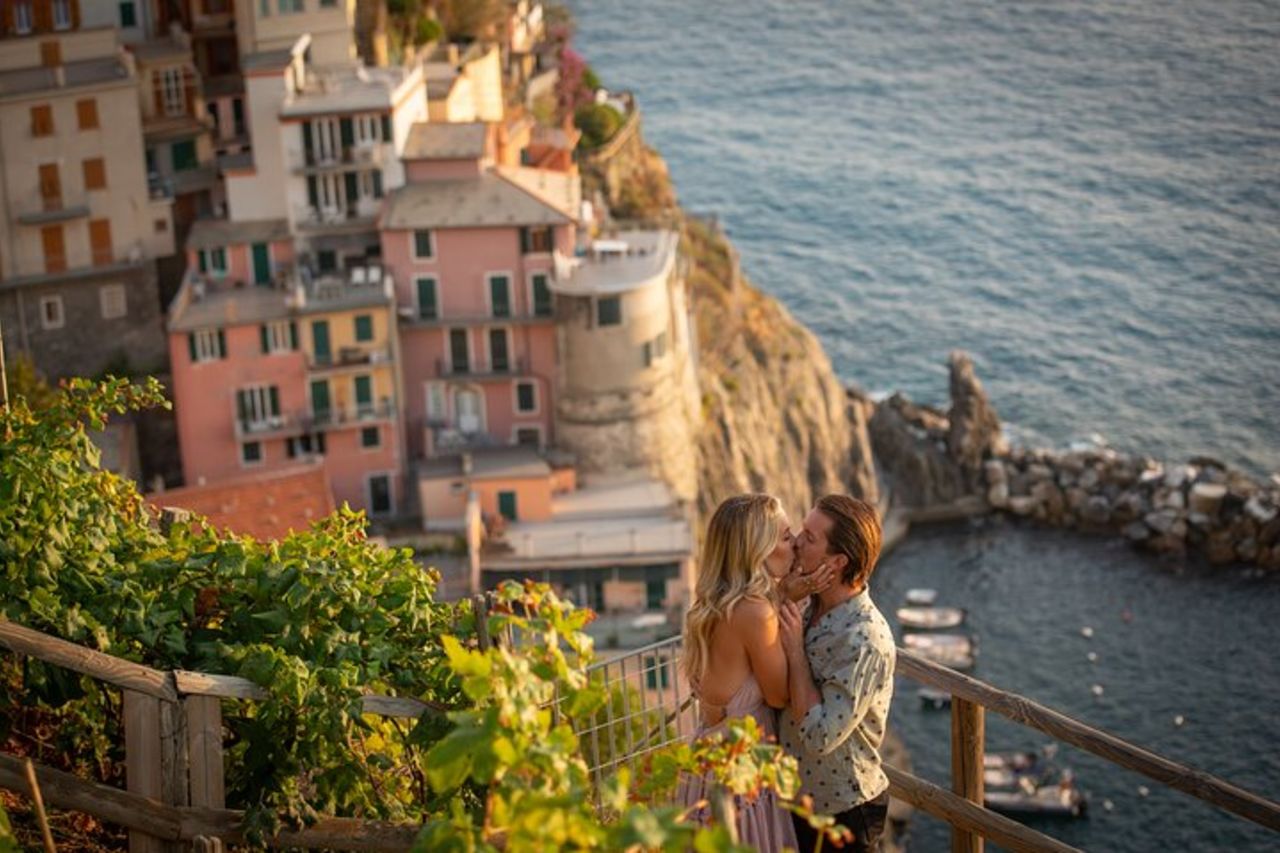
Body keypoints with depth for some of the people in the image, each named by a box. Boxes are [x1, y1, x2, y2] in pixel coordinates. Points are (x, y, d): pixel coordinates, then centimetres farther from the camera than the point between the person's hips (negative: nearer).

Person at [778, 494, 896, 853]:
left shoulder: (865, 639, -28)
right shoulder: (814, 611, -1)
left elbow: (820, 736, -28)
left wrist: (795, 650, -25)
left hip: (842, 812, -8)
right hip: (800, 796, 8)